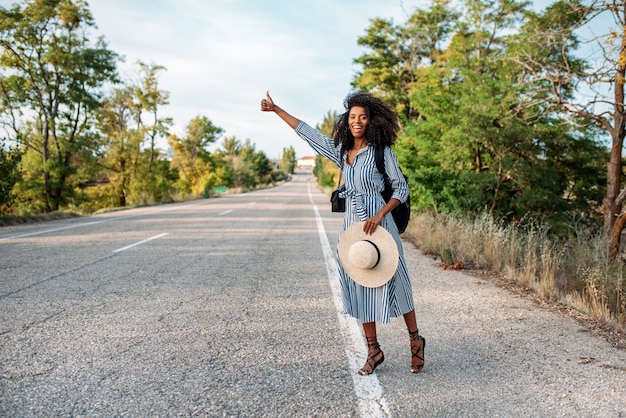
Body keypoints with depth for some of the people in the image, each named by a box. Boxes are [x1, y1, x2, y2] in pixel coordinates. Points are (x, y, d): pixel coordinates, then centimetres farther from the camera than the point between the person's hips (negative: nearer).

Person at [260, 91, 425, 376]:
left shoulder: (381, 152, -5)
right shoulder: (341, 151, 9)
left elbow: (401, 188, -4)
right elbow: (307, 133, 15)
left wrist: (379, 215, -17)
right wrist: (276, 110, 17)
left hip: (378, 224, -5)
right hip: (352, 226, 5)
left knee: (392, 283, 3)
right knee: (359, 287, 7)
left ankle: (415, 341, 24)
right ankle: (374, 351, 19)